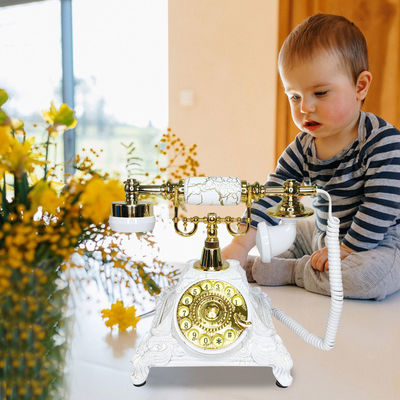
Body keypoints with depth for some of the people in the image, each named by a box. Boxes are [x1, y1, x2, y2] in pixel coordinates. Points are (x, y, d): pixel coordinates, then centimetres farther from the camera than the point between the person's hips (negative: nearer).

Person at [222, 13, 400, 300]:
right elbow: (272, 194, -9)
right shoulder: (303, 147, -4)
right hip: (324, 236, 6)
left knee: (372, 274, -35)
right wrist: (241, 244, -19)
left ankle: (283, 272, -23)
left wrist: (345, 249, -25)